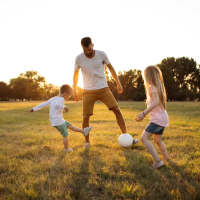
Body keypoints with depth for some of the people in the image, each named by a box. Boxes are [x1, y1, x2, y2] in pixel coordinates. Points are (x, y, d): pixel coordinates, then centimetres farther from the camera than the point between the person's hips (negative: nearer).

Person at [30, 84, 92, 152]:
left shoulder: (53, 98, 8)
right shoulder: (61, 99, -16)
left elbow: (44, 104, 10)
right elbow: (56, 105, -36)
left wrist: (34, 109, 14)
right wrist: (64, 107, -45)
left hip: (54, 121, 9)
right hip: (59, 121, -9)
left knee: (70, 126, 18)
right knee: (65, 135, 7)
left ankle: (83, 131, 28)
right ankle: (66, 149, 21)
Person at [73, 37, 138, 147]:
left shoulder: (101, 54, -8)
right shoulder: (79, 58, -7)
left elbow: (111, 68, 6)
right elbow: (76, 73, 9)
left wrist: (118, 83, 5)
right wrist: (74, 90, 12)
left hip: (103, 88, 1)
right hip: (88, 91, 0)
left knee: (117, 110, -8)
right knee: (85, 117, -4)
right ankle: (87, 142, 16)